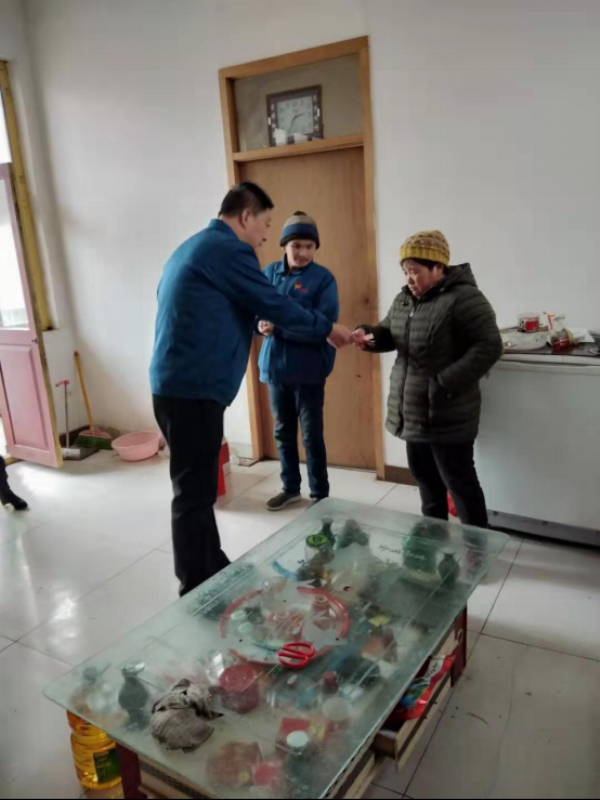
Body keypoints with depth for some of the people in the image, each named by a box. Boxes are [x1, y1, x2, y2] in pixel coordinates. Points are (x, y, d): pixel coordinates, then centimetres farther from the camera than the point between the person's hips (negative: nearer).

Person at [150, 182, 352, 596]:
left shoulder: (193, 246, 21)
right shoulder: (229, 249, -10)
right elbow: (275, 304, -7)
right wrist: (328, 328, 6)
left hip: (177, 385, 10)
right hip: (194, 390, -10)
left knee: (198, 488, 18)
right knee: (195, 494, -2)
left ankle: (214, 572, 32)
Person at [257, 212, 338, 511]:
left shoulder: (323, 278, -8)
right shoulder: (269, 273, 6)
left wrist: (278, 327, -24)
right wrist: (261, 323, -16)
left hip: (308, 370, -4)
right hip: (275, 366, 5)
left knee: (312, 435, 4)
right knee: (283, 431, 16)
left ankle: (320, 495, 20)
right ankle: (290, 488, 33)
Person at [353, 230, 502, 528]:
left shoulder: (463, 298, -16)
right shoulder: (404, 299, 10)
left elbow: (489, 347, -20)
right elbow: (389, 333, 20)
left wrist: (447, 383, -25)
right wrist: (368, 335, -4)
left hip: (447, 416, -8)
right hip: (413, 412, 8)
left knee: (459, 482, 3)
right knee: (425, 477, 20)